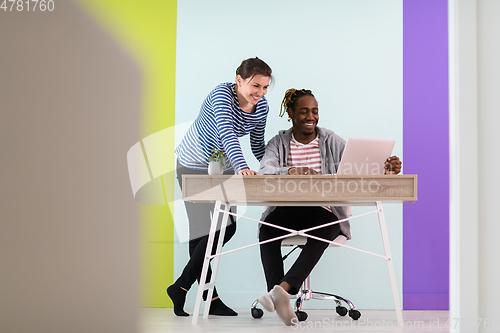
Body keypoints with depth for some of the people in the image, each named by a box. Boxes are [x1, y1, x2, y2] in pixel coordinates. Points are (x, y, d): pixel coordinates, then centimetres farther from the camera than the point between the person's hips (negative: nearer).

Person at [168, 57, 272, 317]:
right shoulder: (222, 94, -27)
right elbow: (226, 133, -42)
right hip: (194, 166, -7)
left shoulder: (262, 107, -6)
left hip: (223, 168, 7)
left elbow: (257, 145, 5)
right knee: (203, 230, -10)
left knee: (227, 226, 6)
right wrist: (241, 168, -56)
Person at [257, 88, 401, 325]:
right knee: (267, 230, -31)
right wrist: (290, 171, -34)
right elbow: (264, 172, -12)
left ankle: (282, 288, -46)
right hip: (286, 210, 1)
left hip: (323, 212, 0)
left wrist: (385, 169, -23)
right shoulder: (278, 143, 8)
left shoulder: (331, 141, 9)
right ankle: (281, 301, -37)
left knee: (323, 231, -35)